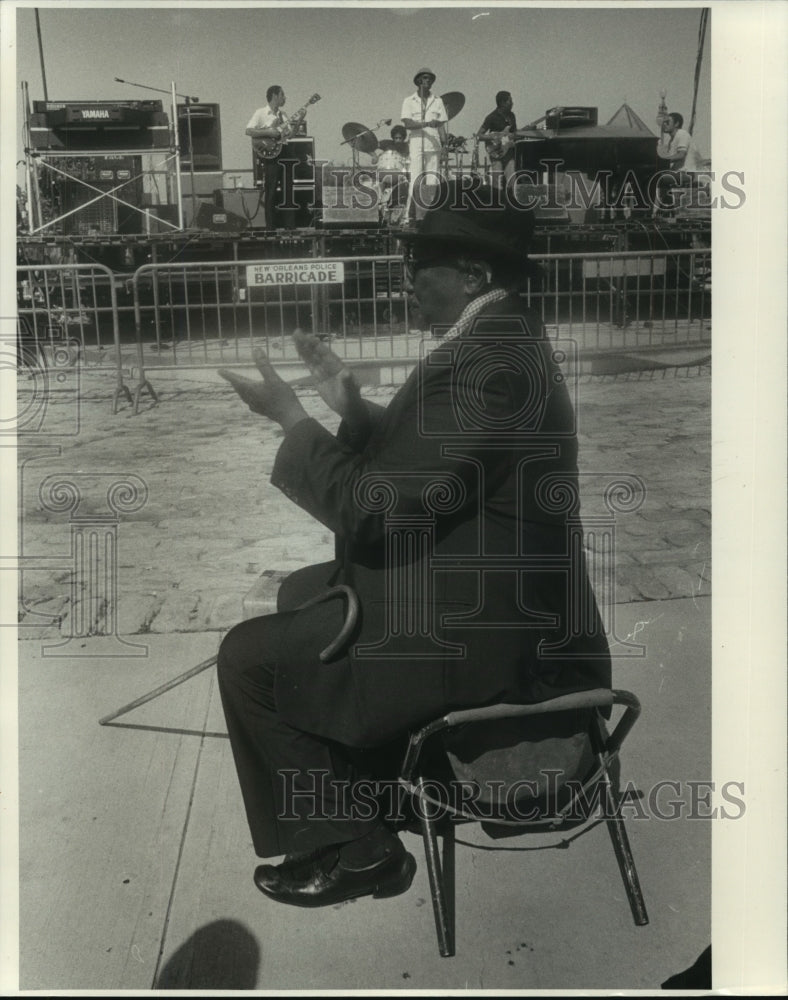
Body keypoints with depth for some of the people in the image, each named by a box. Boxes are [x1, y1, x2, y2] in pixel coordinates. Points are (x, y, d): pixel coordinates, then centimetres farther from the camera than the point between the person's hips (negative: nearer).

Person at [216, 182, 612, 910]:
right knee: (300, 593, 23)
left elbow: (373, 507, -24)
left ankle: (353, 845, 10)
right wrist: (354, 409, 2)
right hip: (484, 589, 11)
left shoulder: (485, 363, -25)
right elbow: (416, 463, 15)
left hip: (474, 626, -11)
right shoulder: (498, 337, 8)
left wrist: (293, 419, -13)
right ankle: (368, 782, 32)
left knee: (247, 658, -5)